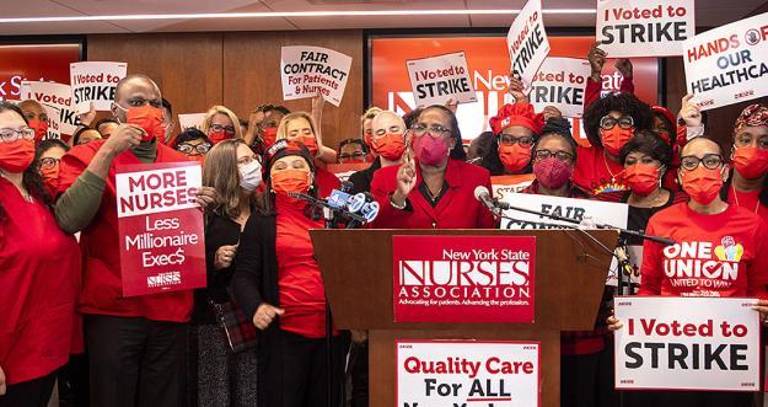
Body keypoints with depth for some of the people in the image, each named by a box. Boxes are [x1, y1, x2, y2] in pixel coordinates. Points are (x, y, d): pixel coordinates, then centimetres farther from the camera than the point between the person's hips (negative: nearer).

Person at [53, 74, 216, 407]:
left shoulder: (180, 162, 10)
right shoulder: (87, 157, -1)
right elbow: (68, 220, -18)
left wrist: (202, 206, -4)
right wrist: (107, 153, -19)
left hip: (170, 307, 4)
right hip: (112, 306, -4)